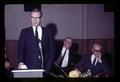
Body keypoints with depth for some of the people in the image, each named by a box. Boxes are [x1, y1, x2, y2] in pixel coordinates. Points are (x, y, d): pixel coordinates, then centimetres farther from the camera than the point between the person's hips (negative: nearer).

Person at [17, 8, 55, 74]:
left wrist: (48, 66, -3)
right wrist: (21, 63, -17)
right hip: (30, 67, -1)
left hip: (44, 67, 1)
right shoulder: (25, 32, 6)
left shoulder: (47, 32, 9)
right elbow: (20, 49, 0)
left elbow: (51, 50, 8)